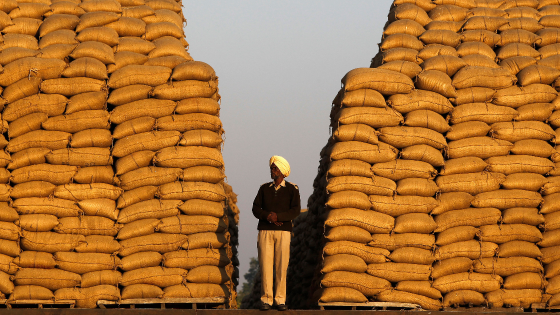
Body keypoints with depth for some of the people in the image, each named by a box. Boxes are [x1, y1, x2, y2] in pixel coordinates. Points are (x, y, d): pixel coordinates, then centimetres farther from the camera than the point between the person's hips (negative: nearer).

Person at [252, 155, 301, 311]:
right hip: (265, 231, 2)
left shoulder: (292, 189, 5)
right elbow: (256, 209, 5)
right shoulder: (264, 188, 13)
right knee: (266, 265, -3)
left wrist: (278, 216, -16)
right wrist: (268, 216, -13)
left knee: (281, 266, -3)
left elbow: (296, 211, -6)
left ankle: (280, 300, 2)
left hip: (283, 231, -2)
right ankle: (266, 300, 0)